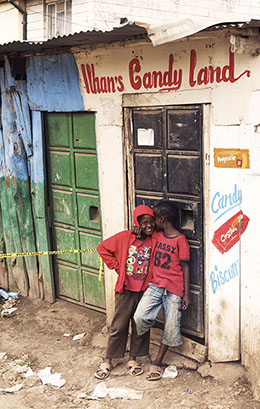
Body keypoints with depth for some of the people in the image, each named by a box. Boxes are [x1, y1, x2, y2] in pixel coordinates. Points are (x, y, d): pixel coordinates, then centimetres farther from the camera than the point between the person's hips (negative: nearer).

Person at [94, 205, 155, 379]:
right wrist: (117, 267, -1)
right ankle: (108, 360, 17)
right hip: (126, 289, -2)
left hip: (145, 290, 2)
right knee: (119, 325, 3)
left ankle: (133, 358, 27)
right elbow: (103, 248, 1)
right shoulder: (125, 237, -8)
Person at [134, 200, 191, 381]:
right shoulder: (157, 235, 10)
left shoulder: (180, 239, -7)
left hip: (174, 288, -4)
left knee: (171, 327, 3)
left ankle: (157, 362, 19)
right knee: (140, 317, -16)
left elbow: (185, 267, -5)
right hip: (155, 285, 4)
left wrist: (186, 293, -6)